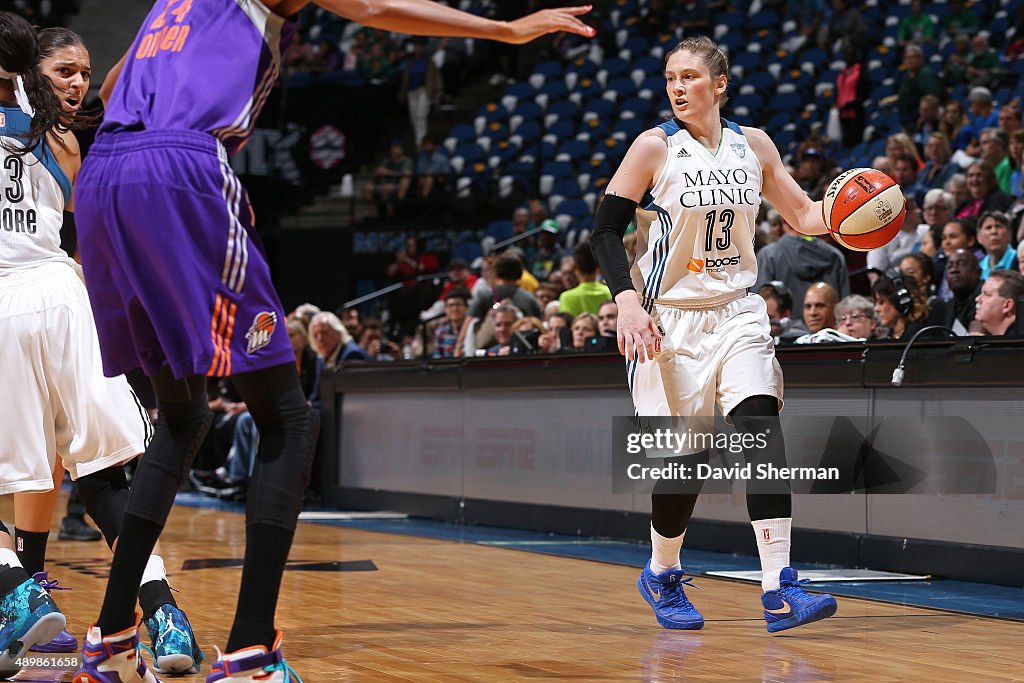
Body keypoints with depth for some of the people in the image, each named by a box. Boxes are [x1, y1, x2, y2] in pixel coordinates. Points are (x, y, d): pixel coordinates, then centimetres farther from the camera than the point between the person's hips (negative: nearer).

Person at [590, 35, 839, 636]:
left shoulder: (753, 145, 5)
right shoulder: (655, 147, -6)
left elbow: (802, 215, 13)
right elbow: (606, 231, -6)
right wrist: (628, 303, -19)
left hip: (736, 312, 3)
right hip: (669, 320, -2)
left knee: (762, 430, -16)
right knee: (684, 458, -1)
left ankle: (779, 591, -20)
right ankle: (662, 576, 27)